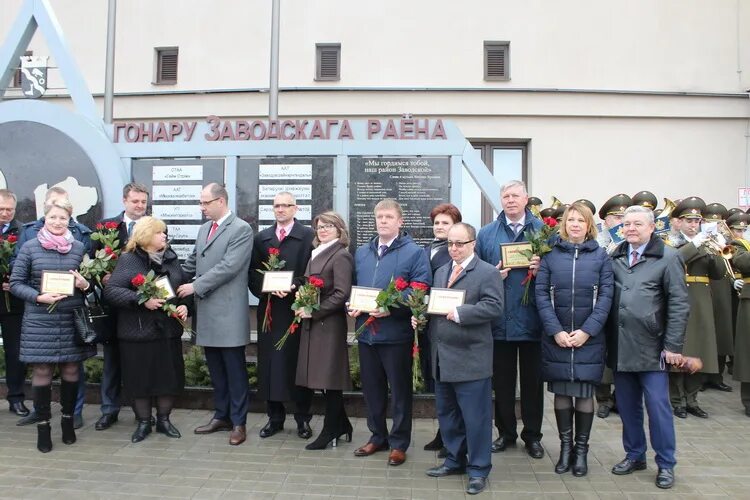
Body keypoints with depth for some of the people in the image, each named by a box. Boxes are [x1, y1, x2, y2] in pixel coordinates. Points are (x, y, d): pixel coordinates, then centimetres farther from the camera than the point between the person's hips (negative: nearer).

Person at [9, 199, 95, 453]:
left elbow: (89, 281, 12)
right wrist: (39, 297, -14)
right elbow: (16, 283, 1)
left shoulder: (79, 247, 4)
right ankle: (43, 425, 16)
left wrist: (84, 284, -10)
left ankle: (68, 420, 25)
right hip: (40, 320, -2)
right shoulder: (29, 248, 0)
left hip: (72, 319, 2)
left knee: (71, 370, 9)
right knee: (41, 373, 3)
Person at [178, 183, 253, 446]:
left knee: (234, 370, 2)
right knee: (216, 369, 15)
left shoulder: (241, 229, -9)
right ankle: (221, 416, 27)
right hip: (206, 311, 7)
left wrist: (195, 286, -15)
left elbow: (229, 266, -18)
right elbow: (192, 263, 22)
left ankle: (238, 422, 11)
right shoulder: (204, 229, 16)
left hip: (228, 313, -7)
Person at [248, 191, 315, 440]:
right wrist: (267, 289, -9)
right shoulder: (261, 238, 14)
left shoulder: (309, 236, 1)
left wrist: (294, 290, -17)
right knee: (269, 363, 6)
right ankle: (275, 417, 19)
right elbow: (253, 272, 8)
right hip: (269, 309, 4)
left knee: (299, 362, 3)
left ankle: (303, 418, 15)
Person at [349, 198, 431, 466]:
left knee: (399, 390, 7)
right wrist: (351, 306, -2)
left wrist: (390, 309, -23)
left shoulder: (415, 253, -5)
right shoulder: (361, 252, 14)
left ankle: (399, 442, 20)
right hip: (366, 331, 6)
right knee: (371, 388, 15)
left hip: (396, 332, -5)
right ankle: (377, 436, 31)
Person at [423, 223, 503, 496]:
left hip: (471, 358, -7)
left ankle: (478, 469, 17)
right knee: (447, 413, 17)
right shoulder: (440, 272, 15)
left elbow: (494, 306, -18)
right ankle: (455, 460, 33)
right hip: (442, 357, 7)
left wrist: (460, 313, -25)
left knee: (475, 417, 2)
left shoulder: (488, 272, -7)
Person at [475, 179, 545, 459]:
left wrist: (541, 269, -15)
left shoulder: (543, 230, 4)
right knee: (502, 380, 11)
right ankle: (506, 433, 27)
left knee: (532, 380, 10)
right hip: (499, 319, 1)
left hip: (532, 318, -1)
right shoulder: (486, 234, 7)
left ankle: (532, 435, 25)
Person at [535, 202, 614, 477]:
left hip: (589, 338, 0)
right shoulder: (551, 254, 3)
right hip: (556, 337, 1)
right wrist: (556, 331, -12)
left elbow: (606, 296, -3)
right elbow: (541, 294, -2)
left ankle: (581, 449, 20)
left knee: (584, 393, 6)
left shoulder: (600, 255, 3)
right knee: (561, 392, 8)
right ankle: (565, 447, 21)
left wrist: (587, 331, -12)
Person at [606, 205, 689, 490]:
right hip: (620, 346, 4)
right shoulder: (615, 257, 8)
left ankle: (665, 464, 18)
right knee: (627, 405, 13)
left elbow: (679, 304, -6)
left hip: (651, 347, -4)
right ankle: (634, 455, 28)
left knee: (657, 406, 3)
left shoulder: (668, 258, -4)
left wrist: (673, 345, -9)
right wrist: (606, 337, 3)